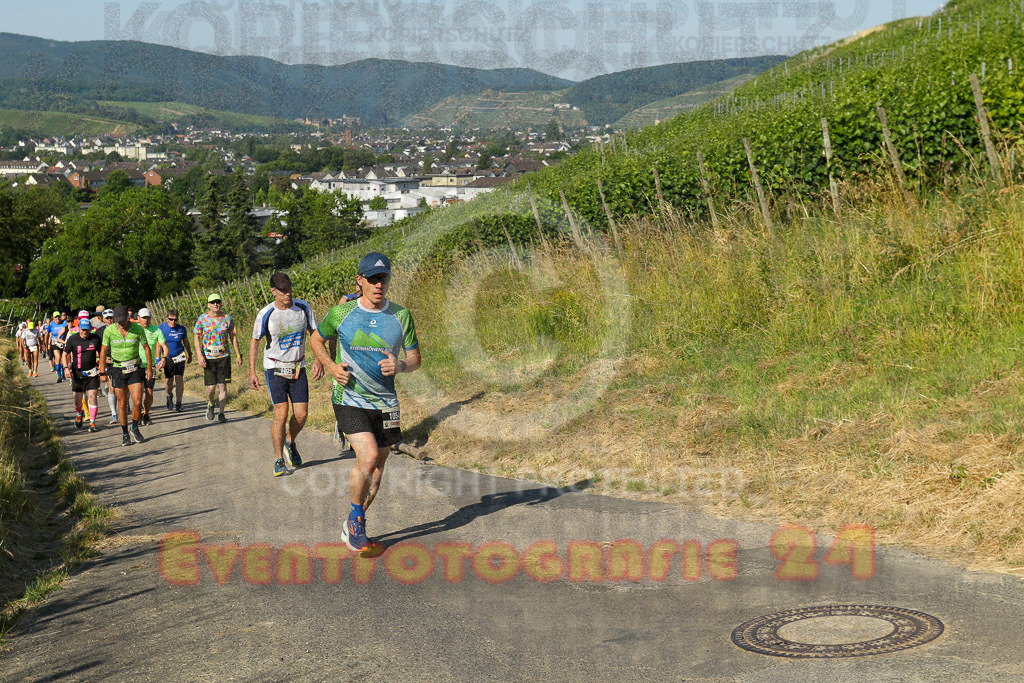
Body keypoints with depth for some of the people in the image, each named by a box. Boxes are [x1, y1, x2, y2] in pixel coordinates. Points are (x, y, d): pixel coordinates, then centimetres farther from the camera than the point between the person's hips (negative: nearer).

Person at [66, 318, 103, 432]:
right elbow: (67, 354, 2)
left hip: (92, 373, 0)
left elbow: (101, 353, 9)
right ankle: (79, 414, 38)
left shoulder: (96, 338, -3)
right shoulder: (72, 340, -5)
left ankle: (92, 423, -2)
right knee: (77, 400, 5)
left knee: (92, 397, -9)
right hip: (77, 374, 0)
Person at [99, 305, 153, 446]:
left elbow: (146, 348, 3)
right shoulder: (109, 331, -9)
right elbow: (103, 351, 3)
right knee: (122, 404, 4)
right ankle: (125, 433, 19)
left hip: (135, 370, 0)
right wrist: (102, 372, 4)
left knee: (137, 402, -9)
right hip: (118, 371, 0)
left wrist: (149, 368, 6)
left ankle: (135, 428, 15)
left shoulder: (138, 329, -10)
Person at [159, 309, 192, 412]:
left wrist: (190, 354, 24)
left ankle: (178, 404, -5)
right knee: (169, 381, 1)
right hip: (167, 358, 0)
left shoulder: (182, 329, -2)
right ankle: (169, 396, 35)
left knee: (179, 379, -10)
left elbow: (186, 342, 15)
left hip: (179, 357, 0)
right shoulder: (161, 328, -7)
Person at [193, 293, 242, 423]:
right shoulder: (202, 319, -3)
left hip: (224, 356, 1)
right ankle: (210, 405, 29)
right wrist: (200, 356, -10)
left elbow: (233, 337, 10)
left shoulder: (227, 318, 2)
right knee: (211, 387, -2)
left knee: (223, 385, -2)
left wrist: (238, 355, 7)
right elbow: (196, 338, 1)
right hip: (208, 357, -1)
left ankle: (221, 413, 6)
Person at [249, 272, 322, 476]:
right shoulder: (265, 314, -11)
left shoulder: (303, 308, -4)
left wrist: (319, 360, -6)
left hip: (298, 368, 3)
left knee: (301, 414, -2)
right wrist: (252, 372, -3)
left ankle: (290, 443, 29)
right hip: (274, 368, -3)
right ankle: (278, 460, 1)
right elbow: (254, 342, 1)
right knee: (281, 414, -13)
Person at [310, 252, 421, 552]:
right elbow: (316, 340, 13)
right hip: (349, 400, -3)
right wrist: (331, 366, -5)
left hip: (385, 402, 4)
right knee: (368, 458, -21)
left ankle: (354, 526, 27)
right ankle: (357, 520, 1)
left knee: (377, 467, 8)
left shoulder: (401, 316, 1)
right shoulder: (341, 313, -4)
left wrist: (400, 366, -16)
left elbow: (415, 359, 7)